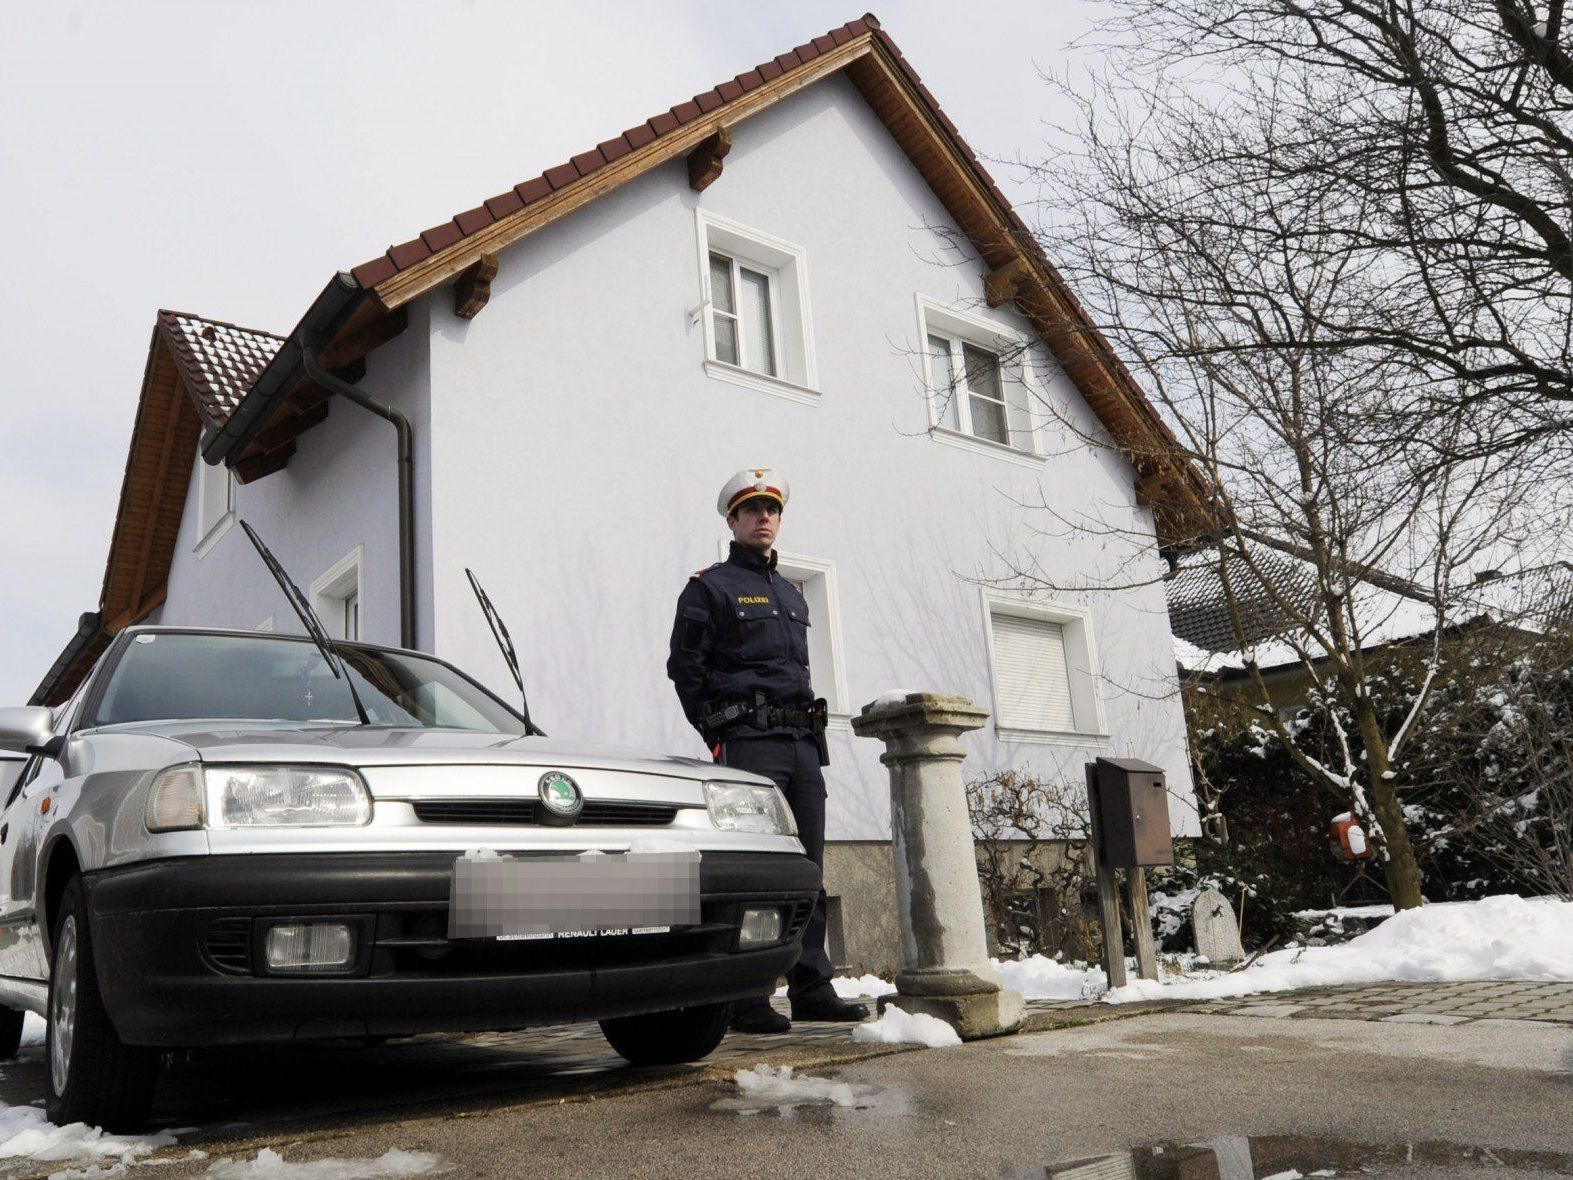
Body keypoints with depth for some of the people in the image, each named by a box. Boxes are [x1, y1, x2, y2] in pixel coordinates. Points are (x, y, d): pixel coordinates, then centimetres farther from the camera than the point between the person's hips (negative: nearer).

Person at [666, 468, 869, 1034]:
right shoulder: (709, 587, 2)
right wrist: (718, 738, -7)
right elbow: (684, 668, -3)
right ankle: (745, 999, -3)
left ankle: (811, 989, 13)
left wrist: (811, 735, 15)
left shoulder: (792, 595, 23)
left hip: (802, 743, 7)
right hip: (748, 742, -7)